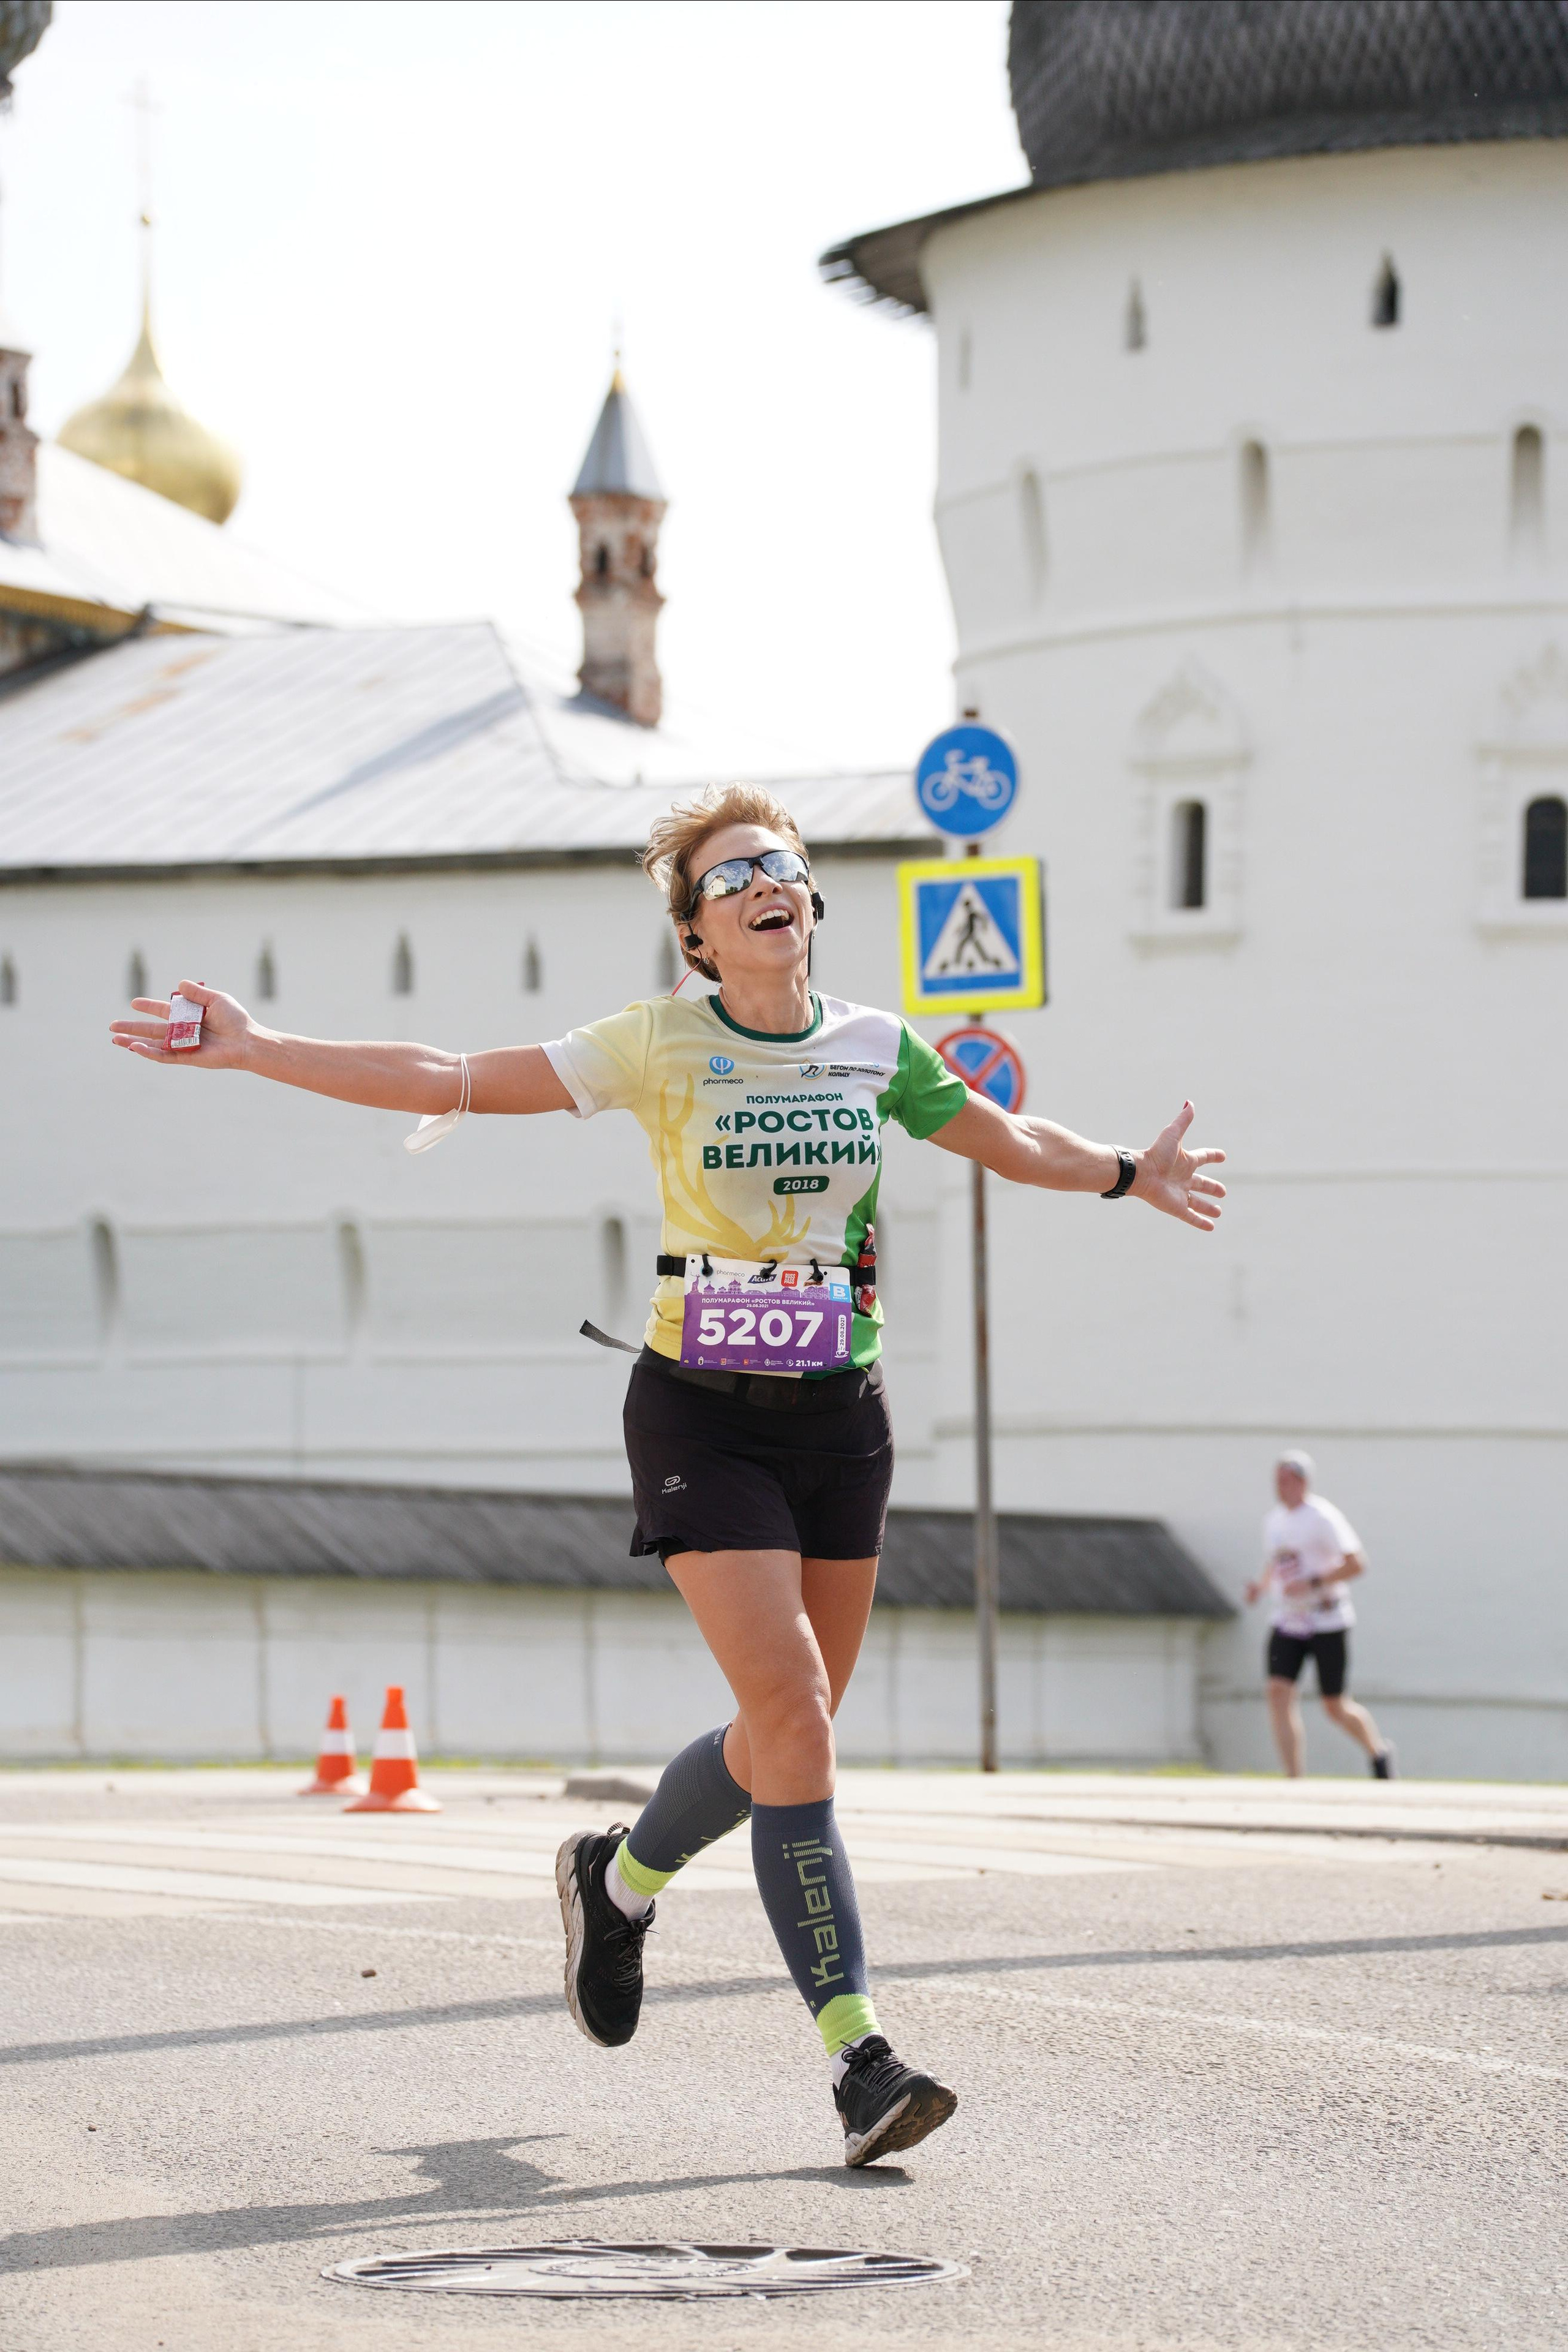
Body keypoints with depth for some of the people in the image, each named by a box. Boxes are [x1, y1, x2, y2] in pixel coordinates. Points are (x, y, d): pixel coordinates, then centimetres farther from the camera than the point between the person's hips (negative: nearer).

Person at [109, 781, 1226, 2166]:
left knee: (793, 1727, 8)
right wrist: (257, 1051, -11)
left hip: (840, 1414, 5)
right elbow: (450, 1082, -6)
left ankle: (620, 1878, 38)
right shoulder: (660, 1047, -4)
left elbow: (1012, 1142, 24)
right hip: (702, 1412, -4)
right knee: (792, 1712, -16)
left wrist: (1130, 1174, 15)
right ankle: (857, 2052, -15)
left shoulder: (875, 1048, 6)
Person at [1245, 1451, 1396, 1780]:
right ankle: (1295, 1782, -13)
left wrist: (1312, 1583, -25)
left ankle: (1378, 1751, 30)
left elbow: (1356, 1565, -19)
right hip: (1287, 1622, 6)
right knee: (1279, 1692, -13)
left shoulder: (1322, 1518, -12)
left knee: (1335, 1707, 1)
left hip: (1327, 1622, -6)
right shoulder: (1275, 1521, 10)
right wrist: (1261, 1585, 3)